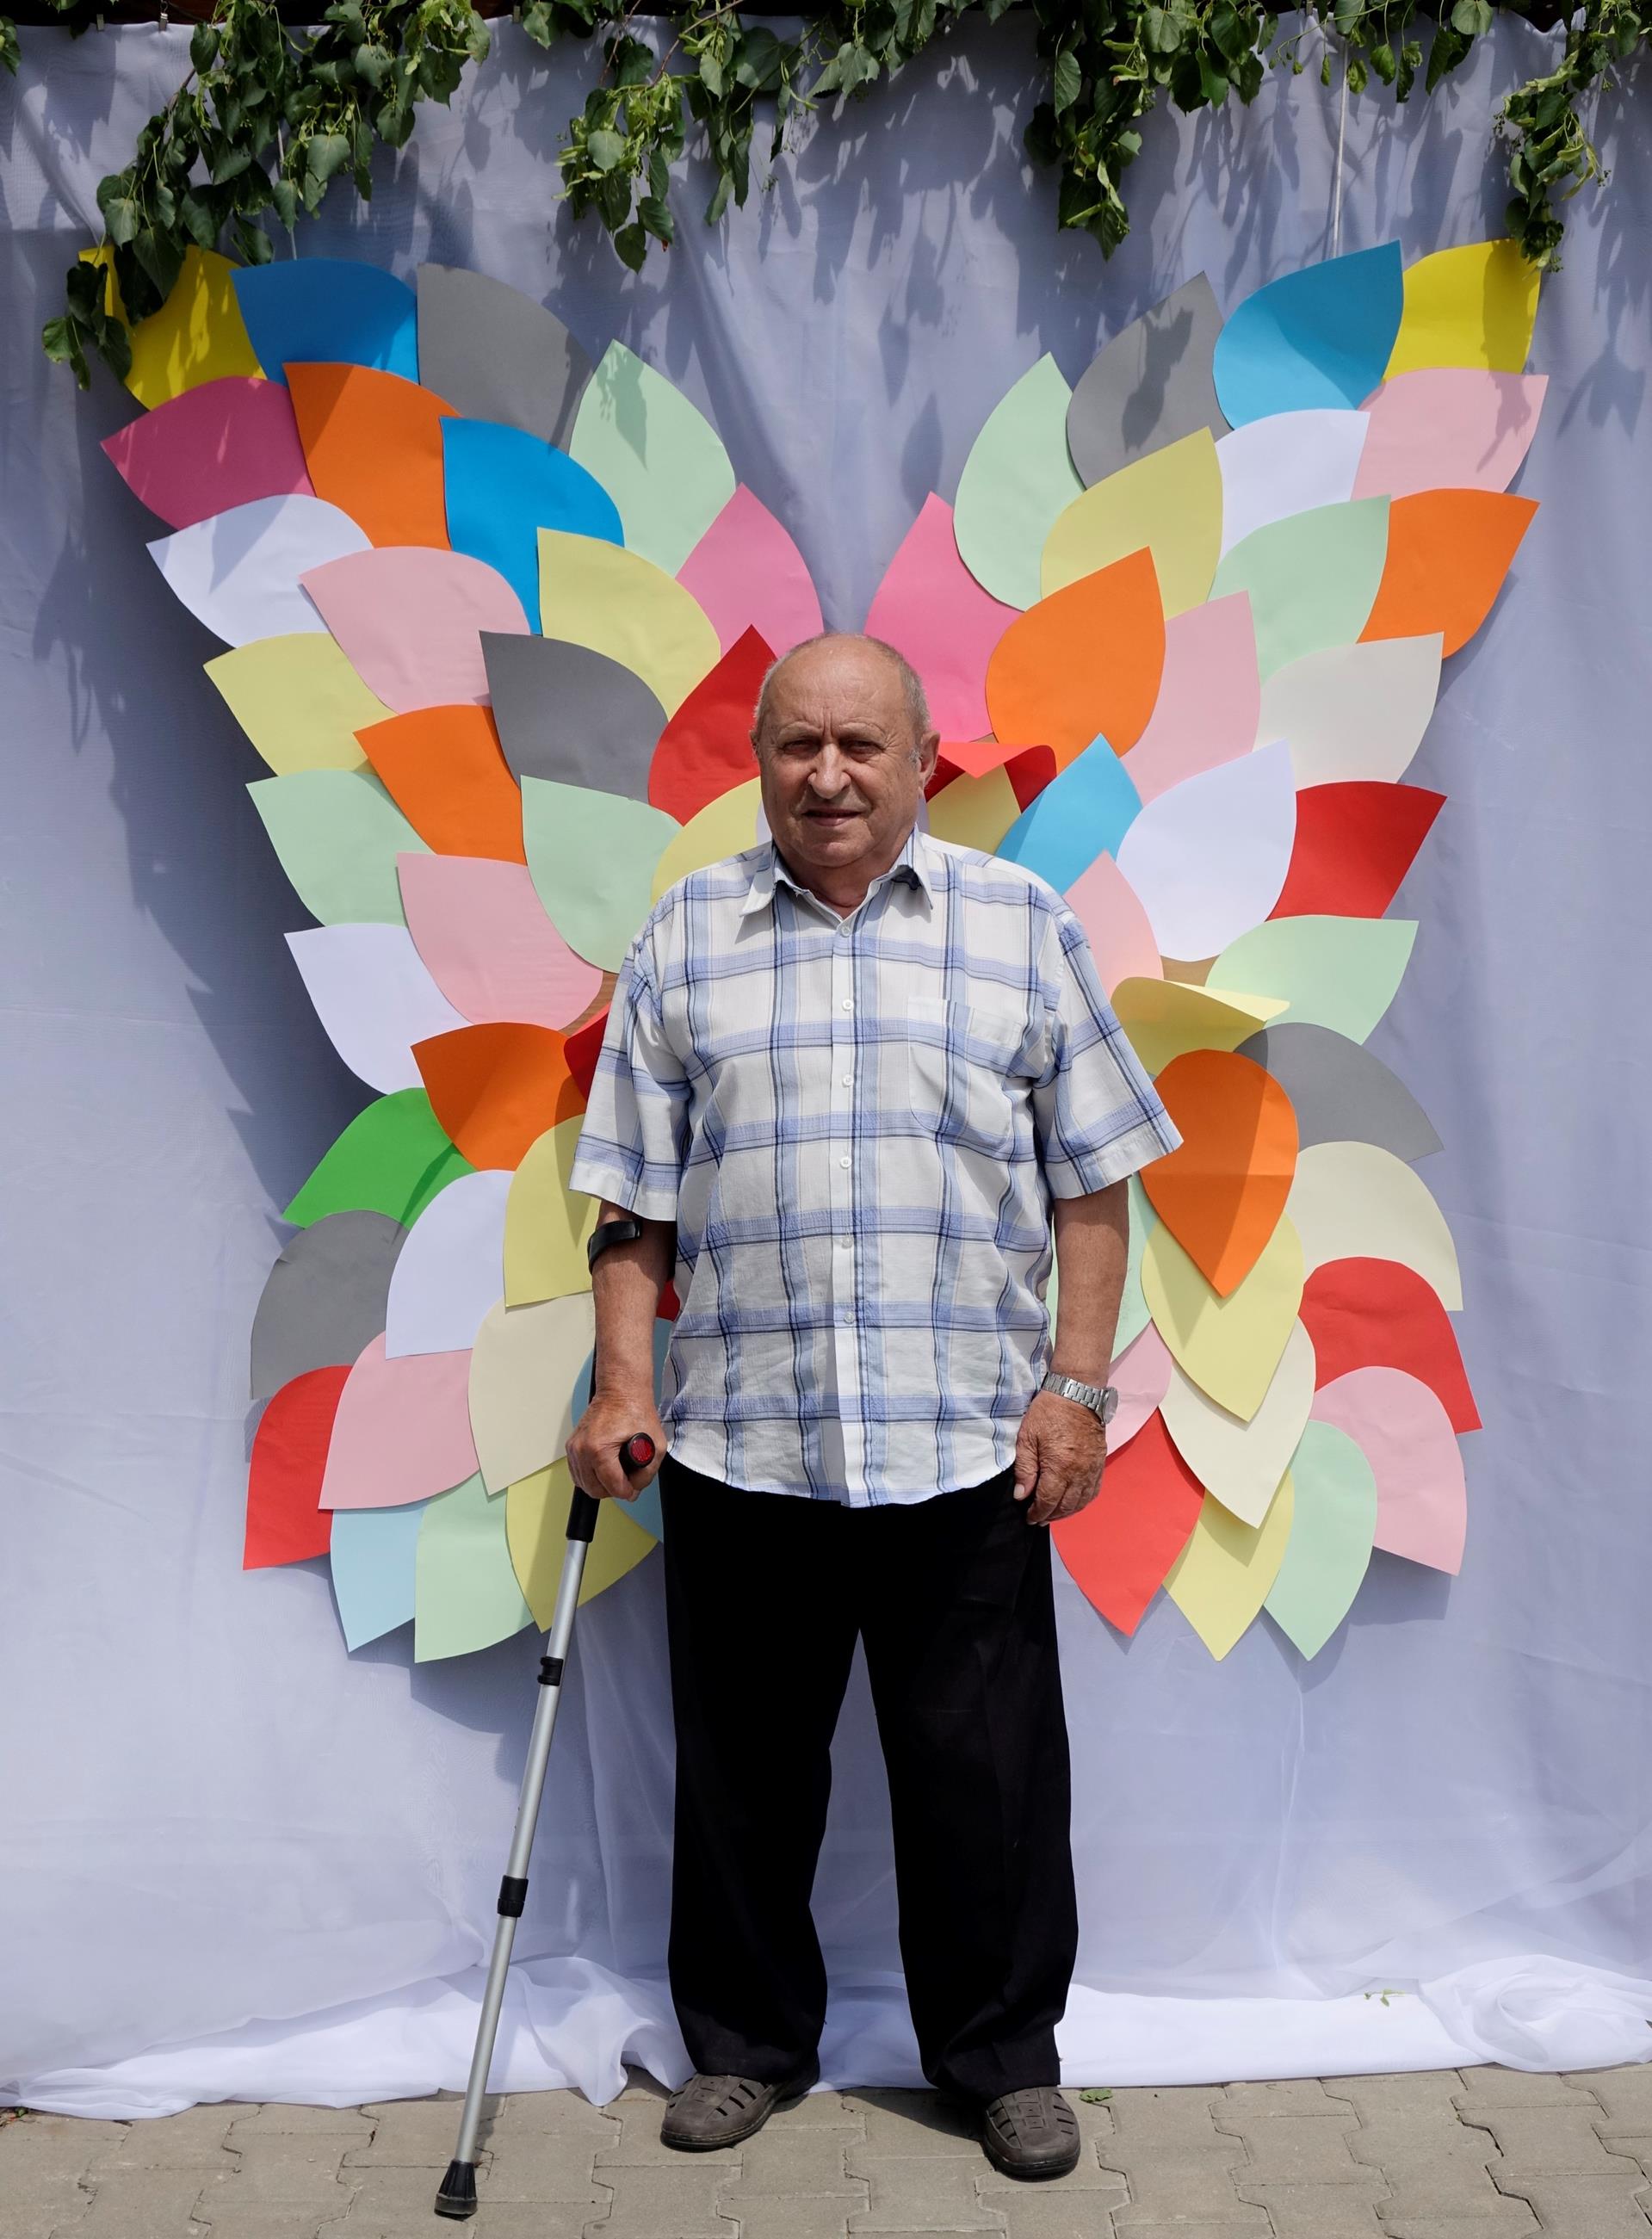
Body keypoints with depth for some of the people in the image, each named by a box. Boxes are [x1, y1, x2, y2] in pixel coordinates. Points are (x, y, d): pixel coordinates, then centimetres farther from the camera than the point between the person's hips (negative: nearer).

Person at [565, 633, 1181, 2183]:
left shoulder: (1022, 926, 4)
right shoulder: (682, 940, 7)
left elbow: (1092, 1182, 4)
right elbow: (634, 1196, 7)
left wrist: (1076, 1385, -3)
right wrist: (620, 1384, 0)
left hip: (967, 1441, -1)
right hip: (738, 1443, 1)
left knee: (985, 1768, 7)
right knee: (743, 1764, 12)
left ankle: (1005, 2055, 26)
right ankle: (745, 2041, 31)